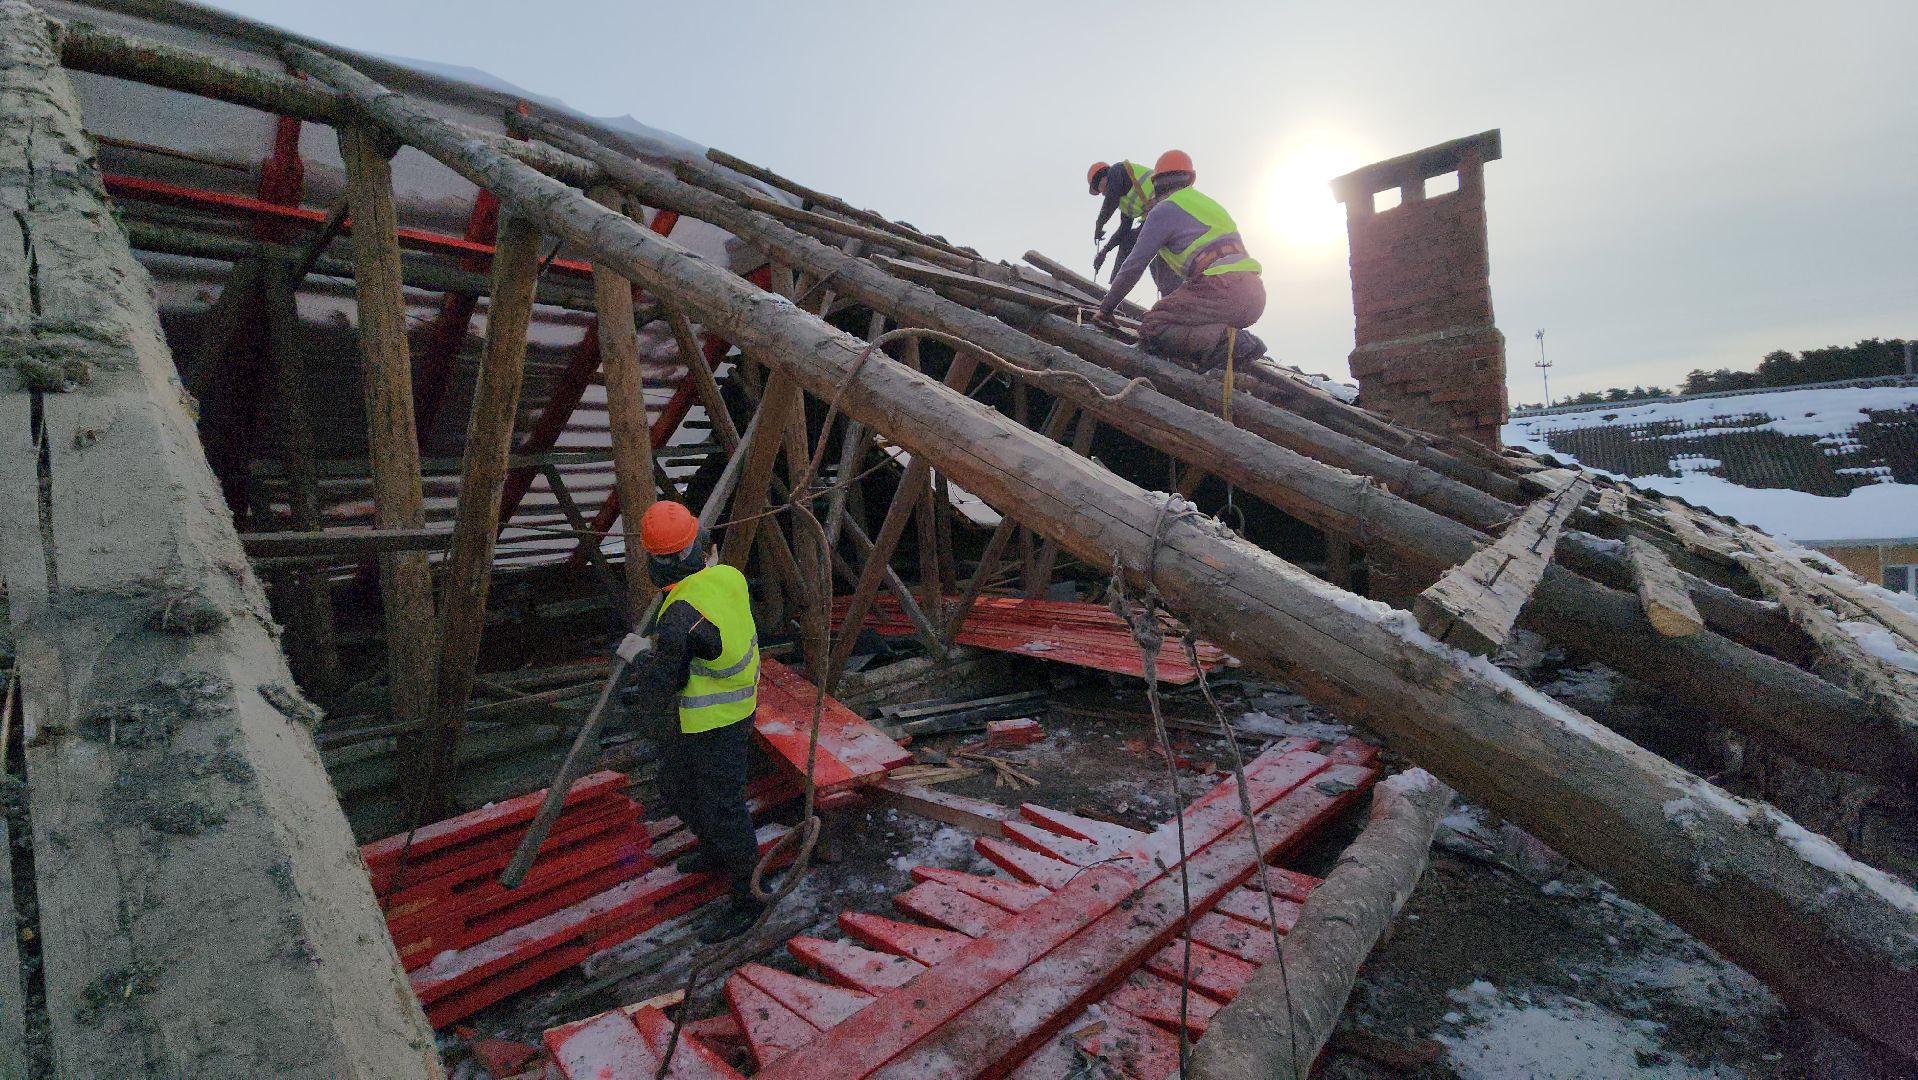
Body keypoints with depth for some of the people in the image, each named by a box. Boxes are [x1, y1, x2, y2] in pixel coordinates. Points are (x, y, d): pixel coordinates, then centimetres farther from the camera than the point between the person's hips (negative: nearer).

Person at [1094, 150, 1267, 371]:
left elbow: (1134, 265, 3)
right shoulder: (1209, 204, 30)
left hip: (1222, 290, -8)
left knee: (1151, 330, -6)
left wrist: (1106, 307, 14)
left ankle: (1224, 340, -21)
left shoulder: (1164, 210, 4)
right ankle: (1239, 342, 4)